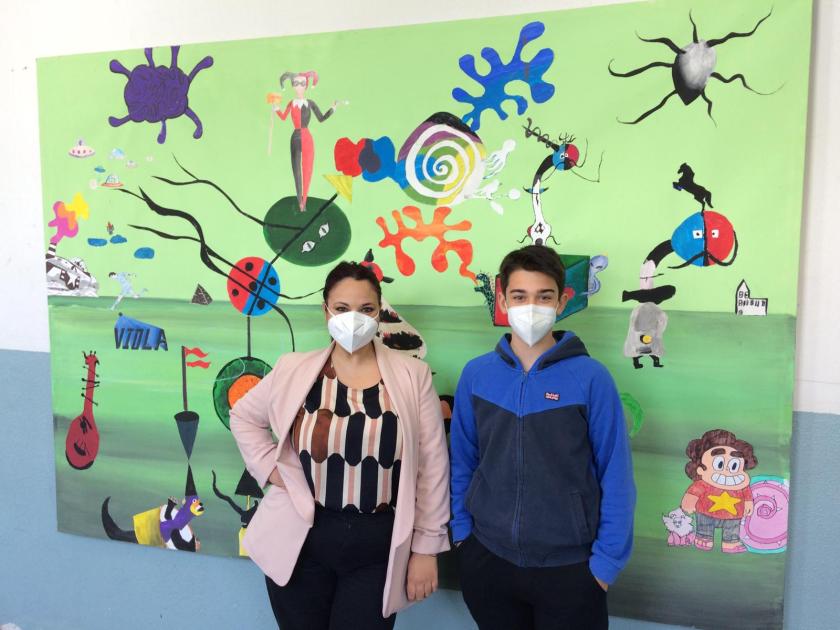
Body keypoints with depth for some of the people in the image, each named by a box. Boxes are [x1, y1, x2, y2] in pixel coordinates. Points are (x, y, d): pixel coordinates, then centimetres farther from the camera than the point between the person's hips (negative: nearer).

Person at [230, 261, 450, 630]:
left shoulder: (412, 375, -7)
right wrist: (270, 468, 0)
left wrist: (426, 547, -3)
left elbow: (432, 466, -4)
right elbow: (243, 417, 14)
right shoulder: (294, 370, -3)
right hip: (300, 543, 2)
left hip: (379, 549, -1)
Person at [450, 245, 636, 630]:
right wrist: (461, 531, 4)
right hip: (486, 558, 2)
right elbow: (462, 463, 5)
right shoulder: (476, 374, -4)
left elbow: (616, 478, -7)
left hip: (568, 565, -2)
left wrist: (607, 561, -6)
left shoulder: (591, 378, -12)